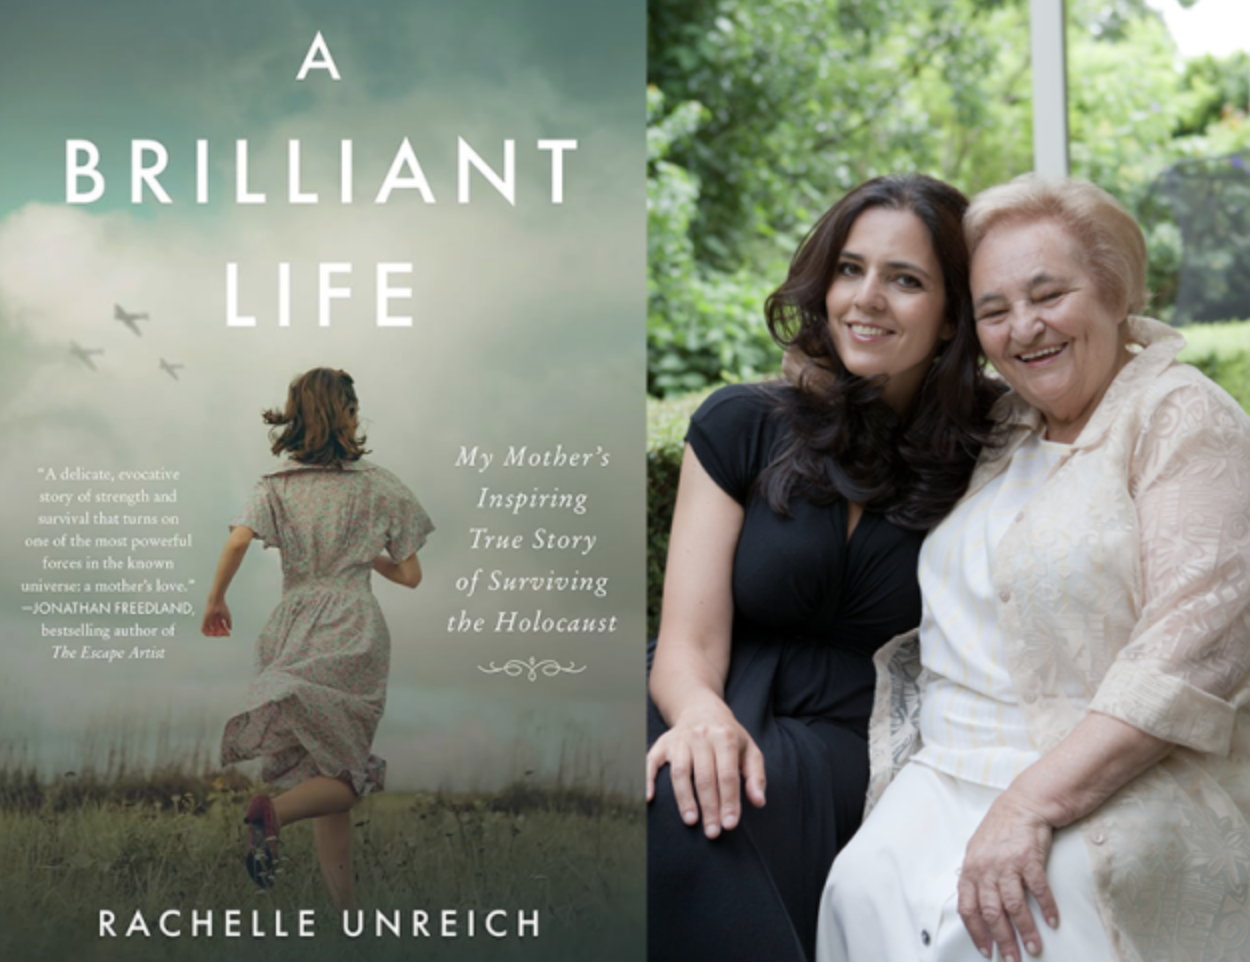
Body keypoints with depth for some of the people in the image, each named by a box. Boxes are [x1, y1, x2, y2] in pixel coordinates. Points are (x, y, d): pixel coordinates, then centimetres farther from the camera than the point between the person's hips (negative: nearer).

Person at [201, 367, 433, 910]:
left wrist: (215, 602, 1)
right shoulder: (378, 485, 3)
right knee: (346, 777, 3)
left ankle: (346, 908, 7)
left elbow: (238, 542, -13)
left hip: (294, 633, 3)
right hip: (354, 633, -3)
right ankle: (274, 812, -28)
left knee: (330, 778, 12)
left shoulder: (277, 486, 5)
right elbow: (410, 575, 4)